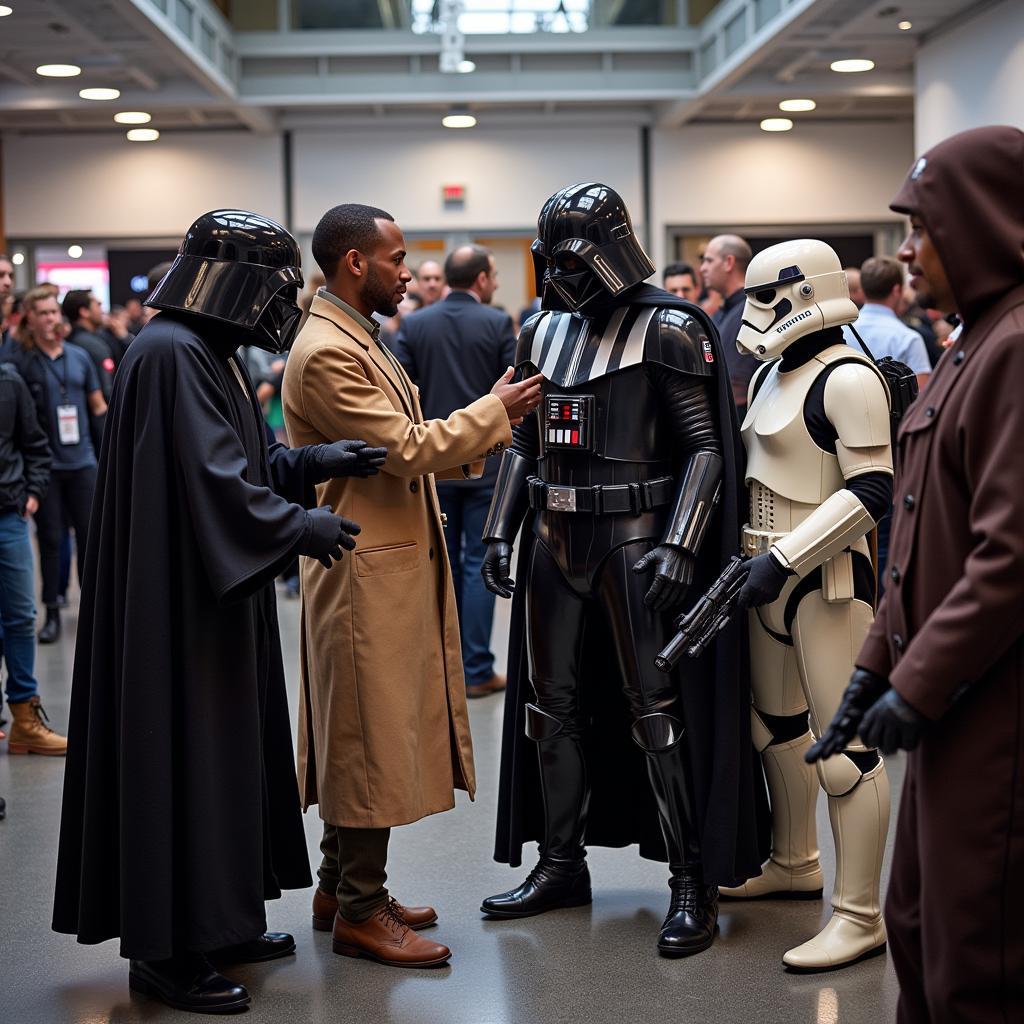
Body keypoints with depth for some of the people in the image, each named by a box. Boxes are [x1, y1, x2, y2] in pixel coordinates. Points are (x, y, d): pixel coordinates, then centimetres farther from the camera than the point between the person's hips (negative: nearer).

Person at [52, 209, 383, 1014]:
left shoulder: (206, 352, 13)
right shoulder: (172, 354, -19)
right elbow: (210, 480, -24)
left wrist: (317, 462, 3)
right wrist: (302, 527, -19)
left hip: (219, 595, 11)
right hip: (181, 601, -11)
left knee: (225, 747, 15)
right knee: (182, 752, -4)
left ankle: (218, 919, 26)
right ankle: (166, 948, 6)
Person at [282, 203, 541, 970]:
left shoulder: (359, 338, 16)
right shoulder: (327, 352, -18)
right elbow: (406, 449, -20)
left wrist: (478, 439, 2)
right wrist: (493, 410, -10)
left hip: (393, 568, 10)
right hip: (366, 574, -10)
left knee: (366, 736, 16)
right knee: (371, 738, -3)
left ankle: (343, 887, 26)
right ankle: (359, 912, 6)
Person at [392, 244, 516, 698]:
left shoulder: (414, 325, 0)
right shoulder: (497, 323, -7)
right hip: (485, 461, -3)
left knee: (444, 562, 12)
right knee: (479, 564, 2)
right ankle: (476, 671, 2)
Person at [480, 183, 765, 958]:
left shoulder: (669, 331, -8)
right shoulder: (545, 332, 11)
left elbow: (706, 447, -10)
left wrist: (679, 546, -20)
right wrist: (501, 533, 9)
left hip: (635, 544, -6)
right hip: (556, 545, 7)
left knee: (655, 711, -5)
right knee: (554, 705, 11)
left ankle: (693, 885, 3)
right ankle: (562, 865, 24)